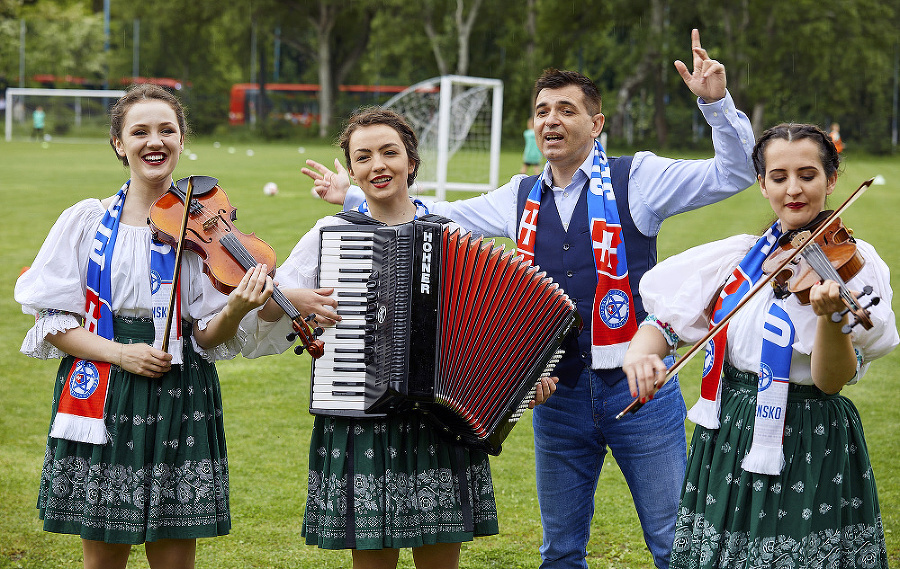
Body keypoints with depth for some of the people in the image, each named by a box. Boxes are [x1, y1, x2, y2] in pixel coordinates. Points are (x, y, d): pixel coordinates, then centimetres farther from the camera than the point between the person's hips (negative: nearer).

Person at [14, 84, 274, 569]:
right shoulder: (86, 221, 2)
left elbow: (208, 338, -1)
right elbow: (53, 322, 0)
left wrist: (235, 310, -22)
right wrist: (119, 352, -14)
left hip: (179, 402, 0)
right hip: (101, 399, 0)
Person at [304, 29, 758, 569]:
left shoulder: (635, 178, -2)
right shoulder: (521, 199, 11)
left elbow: (736, 172, -8)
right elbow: (438, 215, 22)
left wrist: (716, 103, -22)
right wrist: (353, 198, 22)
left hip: (637, 386, -4)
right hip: (557, 395, 4)